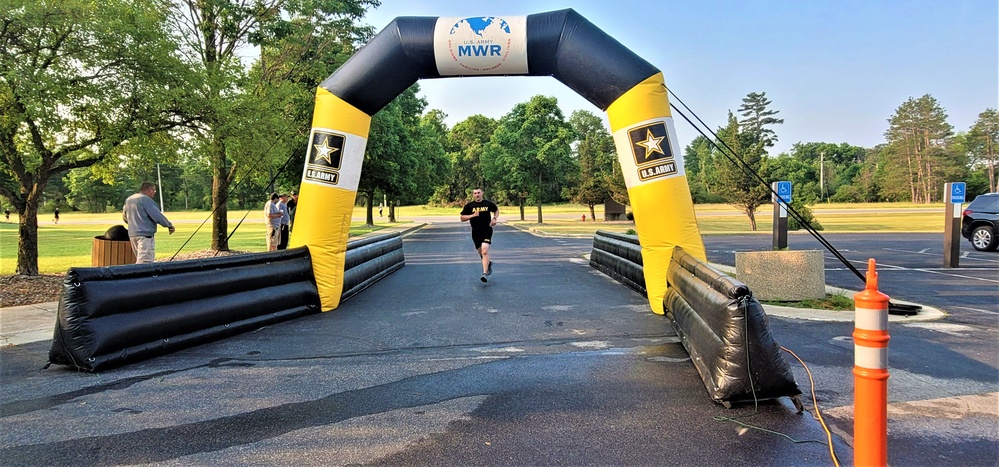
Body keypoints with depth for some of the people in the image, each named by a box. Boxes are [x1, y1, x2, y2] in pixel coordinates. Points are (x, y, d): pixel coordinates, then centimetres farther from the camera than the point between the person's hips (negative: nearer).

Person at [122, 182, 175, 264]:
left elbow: (124, 217, 26)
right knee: (145, 261, -11)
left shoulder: (129, 200, 16)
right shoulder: (146, 199, -12)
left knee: (139, 259, 15)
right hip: (145, 235, -9)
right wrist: (170, 225, -4)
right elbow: (157, 216, -16)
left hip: (132, 235, 9)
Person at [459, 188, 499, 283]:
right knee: (481, 253, 15)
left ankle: (485, 274, -20)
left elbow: (497, 210, 20)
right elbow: (462, 218, 1)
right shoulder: (469, 206, 1)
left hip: (487, 231, -3)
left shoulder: (488, 203, 2)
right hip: (476, 232, 3)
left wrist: (494, 218, 1)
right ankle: (488, 263, 47)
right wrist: (473, 215, -13)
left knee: (484, 251, -20)